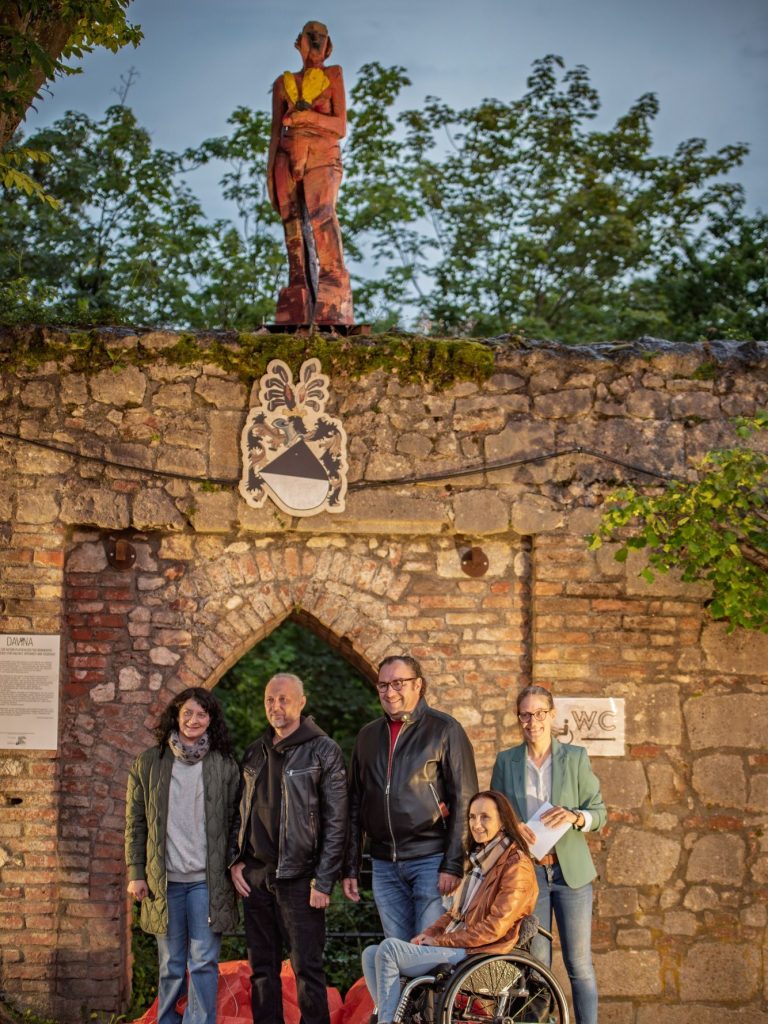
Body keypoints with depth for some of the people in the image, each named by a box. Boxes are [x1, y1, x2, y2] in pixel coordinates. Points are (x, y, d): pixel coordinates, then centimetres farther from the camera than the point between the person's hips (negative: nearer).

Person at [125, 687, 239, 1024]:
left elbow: (234, 822, 6)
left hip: (208, 880, -1)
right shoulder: (149, 763, 5)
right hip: (164, 881, 1)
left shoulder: (225, 766, 4)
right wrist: (136, 872, 2)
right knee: (171, 965, 8)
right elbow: (135, 823, 7)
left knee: (204, 962, -3)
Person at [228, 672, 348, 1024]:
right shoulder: (255, 753, 13)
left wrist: (323, 882, -13)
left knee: (307, 967, -4)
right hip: (254, 876, 6)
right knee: (262, 968, 9)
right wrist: (235, 860, 5)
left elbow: (336, 821, -8)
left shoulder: (323, 751, -4)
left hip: (297, 877, -6)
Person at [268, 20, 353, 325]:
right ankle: (295, 320, -12)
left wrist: (309, 116, -13)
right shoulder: (283, 83, 20)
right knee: (295, 238, -7)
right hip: (288, 162, 3)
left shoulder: (333, 75, 14)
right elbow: (275, 132, 17)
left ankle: (332, 316, -37)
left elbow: (340, 127, 4)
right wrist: (270, 173, 5)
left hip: (322, 160, -3)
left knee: (321, 218, -26)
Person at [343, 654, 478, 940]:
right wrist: (350, 868, 11)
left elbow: (464, 801, -7)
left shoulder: (444, 729, -3)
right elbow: (355, 806, 17)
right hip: (384, 865, 5)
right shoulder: (368, 736, 14)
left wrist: (453, 865, -14)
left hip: (431, 860, -5)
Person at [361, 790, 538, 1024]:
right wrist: (429, 933, 4)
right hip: (452, 945, 9)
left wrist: (439, 941, -14)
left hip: (479, 955, -9)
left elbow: (494, 927, -16)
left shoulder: (516, 866, -9)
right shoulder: (478, 860, 20)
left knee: (389, 948, -23)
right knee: (371, 955, -6)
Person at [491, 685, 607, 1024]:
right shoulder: (506, 761, 6)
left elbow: (599, 812, 3)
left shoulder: (575, 757, 3)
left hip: (570, 871, -1)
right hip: (526, 872, 1)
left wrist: (575, 817, -18)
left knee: (579, 964, 0)